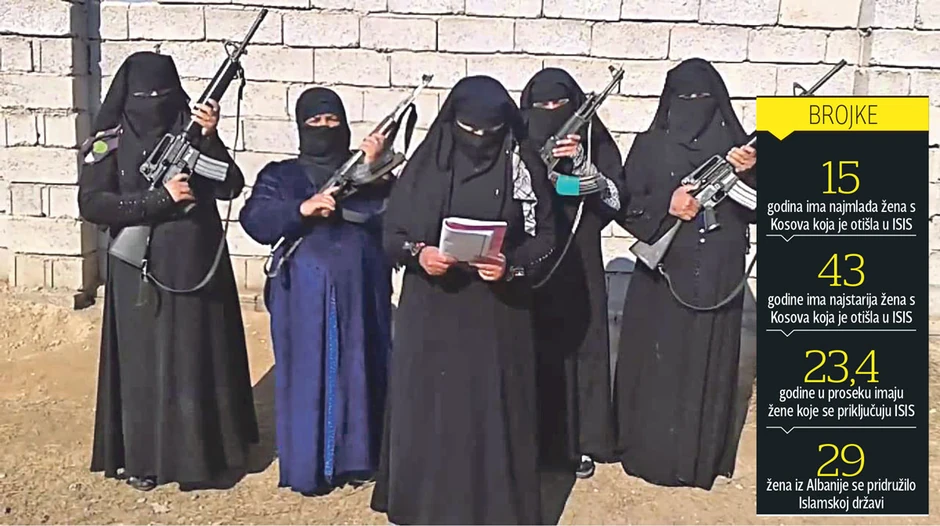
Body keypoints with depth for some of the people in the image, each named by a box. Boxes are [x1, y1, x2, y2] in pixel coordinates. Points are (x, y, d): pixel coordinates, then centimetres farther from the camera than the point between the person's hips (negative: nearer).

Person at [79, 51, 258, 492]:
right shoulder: (111, 141, -1)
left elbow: (230, 187, -6)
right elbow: (91, 204, -11)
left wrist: (210, 139, -20)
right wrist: (159, 198, -18)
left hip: (197, 265, 2)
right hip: (141, 272, -2)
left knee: (201, 357, 8)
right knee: (143, 361, 5)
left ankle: (203, 450, 23)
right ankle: (141, 456, 19)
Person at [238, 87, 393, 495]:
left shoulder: (367, 170, 12)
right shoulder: (280, 175, 9)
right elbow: (255, 222, -7)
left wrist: (371, 171, -17)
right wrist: (303, 208, -20)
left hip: (360, 289, 2)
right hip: (304, 292, -1)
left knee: (359, 370, 5)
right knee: (306, 374, 1)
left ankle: (356, 458, 18)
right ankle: (306, 467, 11)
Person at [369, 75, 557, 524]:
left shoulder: (524, 168, -2)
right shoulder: (426, 163, 0)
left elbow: (543, 239, -1)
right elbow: (392, 231, 2)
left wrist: (511, 264, -20)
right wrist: (417, 253, -18)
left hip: (496, 315, -1)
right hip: (431, 313, 1)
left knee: (493, 408, 4)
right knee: (428, 405, 7)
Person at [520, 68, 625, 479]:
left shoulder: (594, 140, 3)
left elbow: (616, 199, -5)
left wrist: (582, 164, -19)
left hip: (578, 262, 0)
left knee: (577, 347, 3)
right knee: (529, 349, 0)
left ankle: (578, 441, 16)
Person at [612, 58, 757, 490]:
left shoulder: (736, 144, 4)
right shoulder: (649, 146, 1)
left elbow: (756, 211, 2)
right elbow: (626, 207, -1)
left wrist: (749, 174, -16)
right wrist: (667, 207, -18)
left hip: (717, 277, 1)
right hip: (663, 274, -1)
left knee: (709, 363, 7)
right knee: (656, 361, 4)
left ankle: (702, 456, 20)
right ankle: (649, 451, 18)